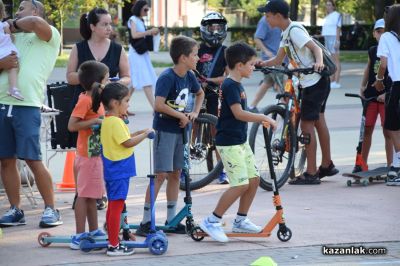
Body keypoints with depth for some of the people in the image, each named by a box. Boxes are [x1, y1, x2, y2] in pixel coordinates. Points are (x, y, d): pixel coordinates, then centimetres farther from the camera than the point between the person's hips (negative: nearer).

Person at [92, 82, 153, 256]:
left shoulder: (108, 120, 12)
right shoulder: (115, 122, -19)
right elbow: (128, 143, -20)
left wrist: (139, 133, 7)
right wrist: (145, 134, -11)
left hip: (113, 170, 10)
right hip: (119, 171, -10)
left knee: (113, 207, 15)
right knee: (116, 207, -6)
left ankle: (112, 242, 22)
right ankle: (114, 246, -4)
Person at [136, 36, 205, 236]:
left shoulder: (189, 76, 5)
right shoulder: (167, 77, -19)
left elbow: (200, 94, 26)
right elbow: (159, 105, -30)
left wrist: (195, 112, 10)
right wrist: (181, 115, -18)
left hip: (179, 130, 8)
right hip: (164, 130, -8)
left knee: (176, 174, 11)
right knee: (161, 174, -10)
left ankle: (171, 220, 19)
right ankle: (145, 222, -6)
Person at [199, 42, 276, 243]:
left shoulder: (236, 85, 14)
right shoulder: (230, 86, -17)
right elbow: (238, 113, -26)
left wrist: (260, 119, 16)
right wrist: (263, 118, -22)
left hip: (240, 141, 10)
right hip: (229, 142, -10)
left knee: (254, 179, 10)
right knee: (241, 184, -13)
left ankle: (241, 221, 21)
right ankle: (212, 222, -6)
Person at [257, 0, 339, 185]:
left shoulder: (295, 30, -17)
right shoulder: (286, 33, 12)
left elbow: (315, 47, -26)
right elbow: (278, 59, 13)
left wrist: (319, 62, -45)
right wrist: (259, 64, -2)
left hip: (315, 82, -10)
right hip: (311, 82, 10)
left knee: (306, 124, -7)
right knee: (318, 121, 18)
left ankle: (311, 173, -4)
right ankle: (327, 166, 30)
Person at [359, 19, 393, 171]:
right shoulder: (372, 51, 7)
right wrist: (363, 86, 11)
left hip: (386, 96, -4)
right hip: (371, 95, 4)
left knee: (387, 131, 0)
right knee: (367, 129, 6)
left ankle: (390, 165, 7)